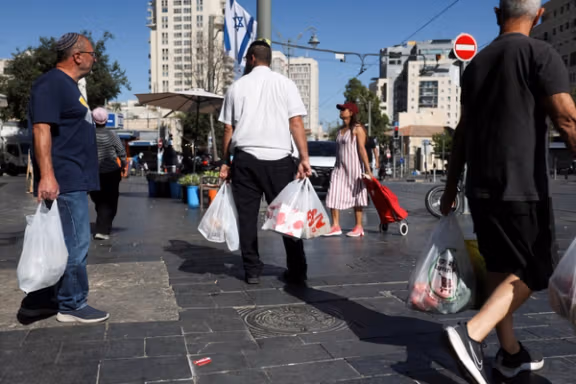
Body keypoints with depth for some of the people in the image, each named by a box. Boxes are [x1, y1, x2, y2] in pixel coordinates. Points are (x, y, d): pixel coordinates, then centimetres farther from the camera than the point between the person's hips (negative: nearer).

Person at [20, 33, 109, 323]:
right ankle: (73, 306, 7)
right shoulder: (51, 83, -12)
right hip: (63, 181, -10)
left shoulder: (68, 85, 19)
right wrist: (46, 175, -27)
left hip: (72, 180, 10)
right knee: (75, 244, -4)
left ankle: (37, 301, 24)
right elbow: (41, 129, -21)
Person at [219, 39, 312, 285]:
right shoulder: (285, 83, 6)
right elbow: (296, 123, -3)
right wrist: (304, 158, -5)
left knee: (247, 215, 7)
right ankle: (297, 271, 7)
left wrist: (226, 163, 14)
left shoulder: (237, 86, 10)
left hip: (245, 158, 1)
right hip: (278, 158, -1)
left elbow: (228, 129, 8)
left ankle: (252, 271, 10)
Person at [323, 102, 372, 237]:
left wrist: (368, 169, -20)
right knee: (334, 195, -3)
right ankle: (335, 226, 0)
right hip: (339, 167, 7)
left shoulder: (357, 129, -7)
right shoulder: (341, 130, 16)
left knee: (356, 196, 1)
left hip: (354, 166, -7)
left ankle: (359, 227, 8)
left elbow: (362, 149, -15)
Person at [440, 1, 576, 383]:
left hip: (480, 186, 7)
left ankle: (511, 352, 20)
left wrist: (451, 186, 19)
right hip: (521, 185, -6)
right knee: (532, 270, 3)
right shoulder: (540, 53, -5)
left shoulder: (477, 62, 14)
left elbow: (463, 131, 16)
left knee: (501, 267, 14)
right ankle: (472, 333, -13)